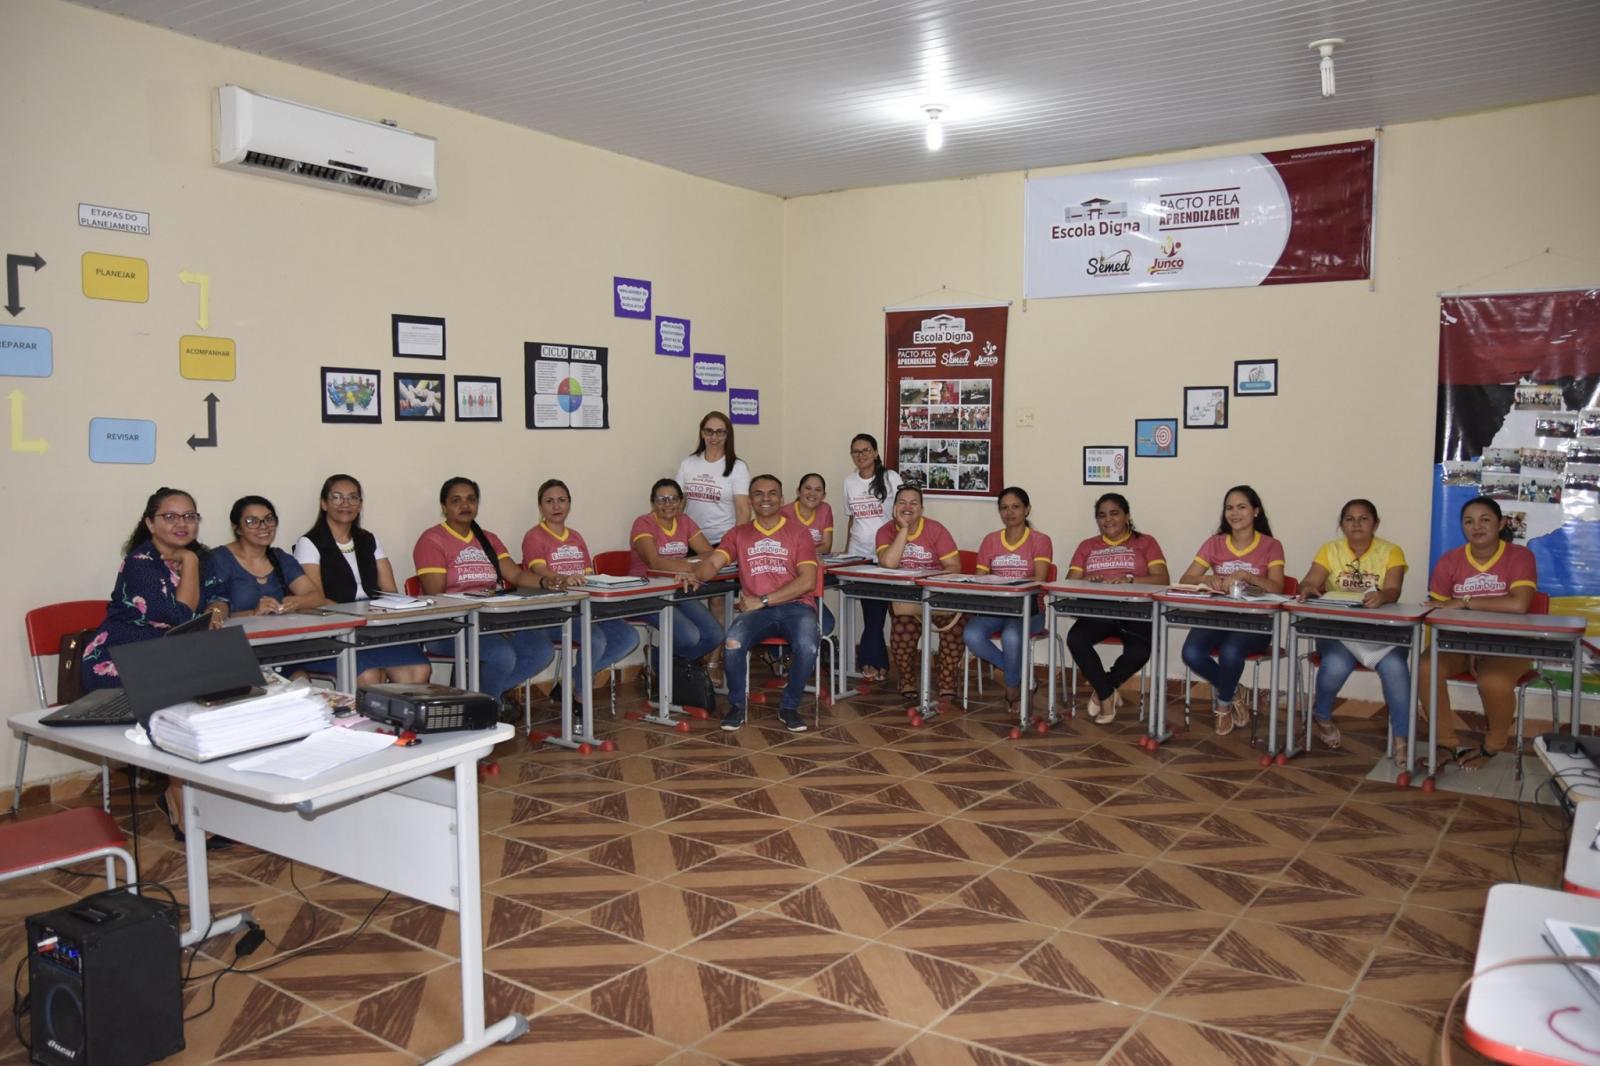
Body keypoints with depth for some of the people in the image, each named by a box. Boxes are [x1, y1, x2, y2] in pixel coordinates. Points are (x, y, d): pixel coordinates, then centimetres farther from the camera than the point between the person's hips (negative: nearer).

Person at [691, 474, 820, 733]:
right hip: (756, 610, 1)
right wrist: (697, 574, -23)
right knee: (732, 643, -31)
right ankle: (737, 704, -3)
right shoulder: (739, 534, 15)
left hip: (795, 606, -1)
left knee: (807, 646, -33)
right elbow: (713, 561, 3)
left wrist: (763, 600, -11)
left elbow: (807, 581, -4)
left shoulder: (798, 534, 7)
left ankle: (789, 706, -6)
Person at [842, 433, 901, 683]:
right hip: (859, 554, 4)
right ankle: (877, 662, 12)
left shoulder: (890, 478, -5)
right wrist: (846, 549, 16)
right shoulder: (849, 482, 9)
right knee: (871, 611, 5)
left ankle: (869, 660, 6)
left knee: (877, 609, -4)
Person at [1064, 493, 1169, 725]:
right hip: (1097, 611, 2)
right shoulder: (1087, 546, 21)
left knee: (1140, 650, -34)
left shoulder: (1145, 542, 13)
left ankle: (1102, 690, -6)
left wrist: (1129, 580, -19)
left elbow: (1162, 579, -1)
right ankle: (1108, 693, -12)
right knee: (1075, 639, -31)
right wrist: (1086, 581, -14)